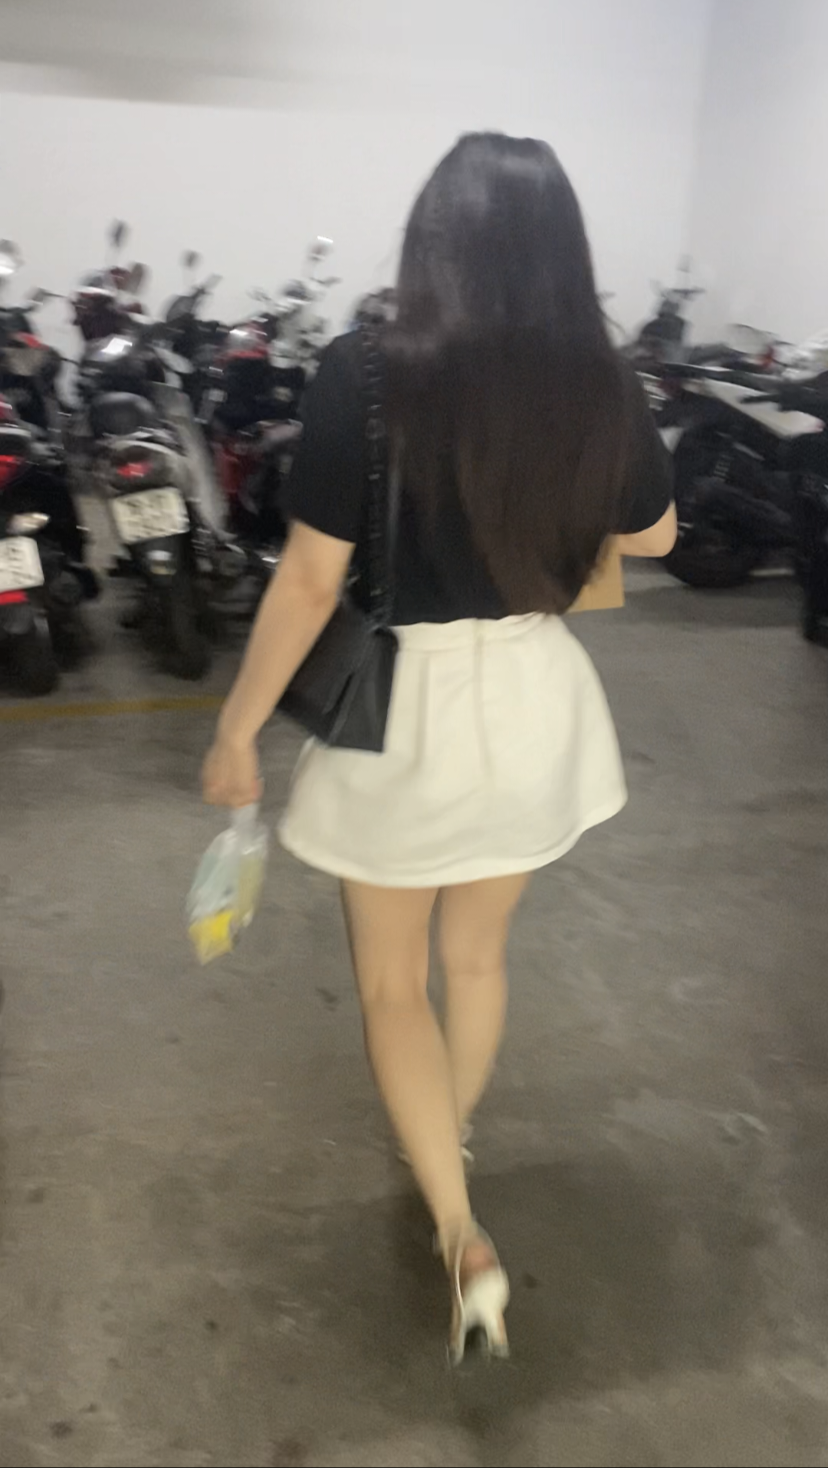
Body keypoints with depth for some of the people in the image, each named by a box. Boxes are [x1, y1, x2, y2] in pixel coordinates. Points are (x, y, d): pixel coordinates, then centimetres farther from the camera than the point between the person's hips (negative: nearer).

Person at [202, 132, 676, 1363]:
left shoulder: (367, 377, -17)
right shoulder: (603, 391, -6)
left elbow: (310, 579, -16)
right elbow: (654, 537, 10)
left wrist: (239, 727, -4)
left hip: (404, 705, -4)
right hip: (534, 698, 4)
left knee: (392, 981, 17)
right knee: (480, 952, 26)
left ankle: (462, 1237, 16)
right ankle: (450, 1141, 49)